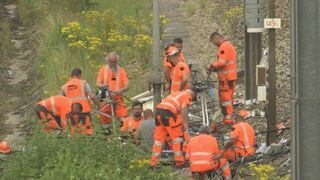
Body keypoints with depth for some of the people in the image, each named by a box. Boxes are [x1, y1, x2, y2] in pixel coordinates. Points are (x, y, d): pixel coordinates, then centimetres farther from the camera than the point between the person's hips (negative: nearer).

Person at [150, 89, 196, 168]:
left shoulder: (175, 94, 32)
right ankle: (179, 162, 3)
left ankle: (153, 162, 13)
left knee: (158, 138, 13)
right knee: (177, 137, 4)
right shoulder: (188, 96, 9)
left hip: (158, 110, 7)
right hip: (168, 112, -7)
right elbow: (184, 108, -7)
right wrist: (185, 123, -5)